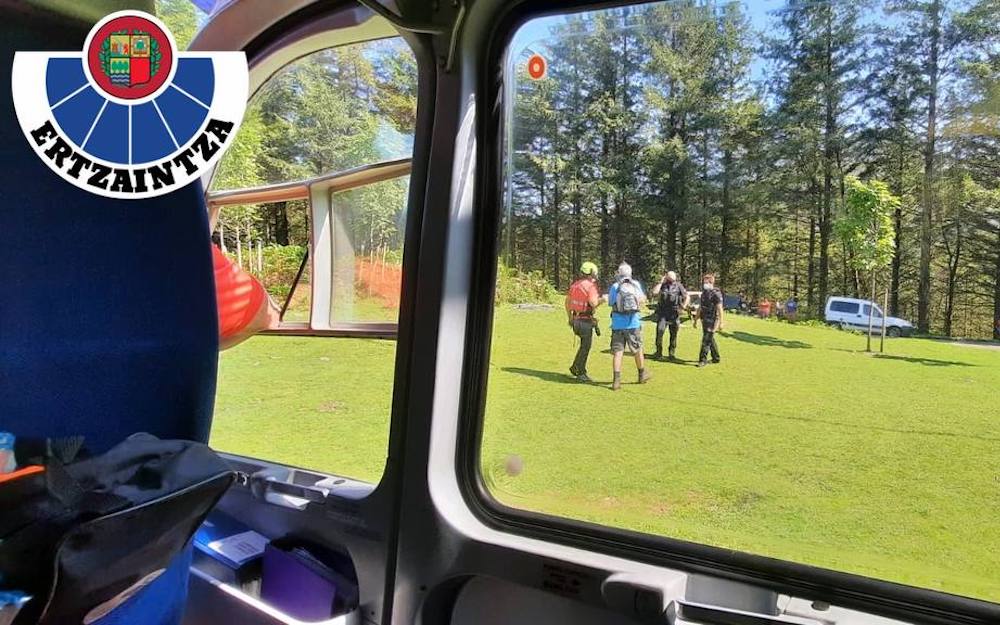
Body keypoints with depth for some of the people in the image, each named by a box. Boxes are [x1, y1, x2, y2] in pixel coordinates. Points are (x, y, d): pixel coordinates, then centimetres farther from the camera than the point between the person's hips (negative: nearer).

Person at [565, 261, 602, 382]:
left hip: (576, 319, 8)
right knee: (585, 347, 2)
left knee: (584, 345, 21)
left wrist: (569, 317, 25)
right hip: (586, 321, -8)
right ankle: (580, 373, 8)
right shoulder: (591, 286, -15)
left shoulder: (574, 284, 9)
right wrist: (601, 299, -2)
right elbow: (594, 304, -23)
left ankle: (575, 367, 26)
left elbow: (567, 301, 16)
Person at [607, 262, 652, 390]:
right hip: (633, 323, 1)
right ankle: (642, 375, 31)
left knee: (617, 351, 2)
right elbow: (642, 300, 10)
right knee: (637, 349, 15)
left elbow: (610, 303, 3)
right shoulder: (636, 284, 1)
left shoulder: (614, 286, -4)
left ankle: (616, 379, -5)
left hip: (618, 324, -1)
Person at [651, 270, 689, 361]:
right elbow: (654, 293, -13)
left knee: (673, 335, 6)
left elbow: (687, 297, 8)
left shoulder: (678, 286, 4)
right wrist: (661, 282, -9)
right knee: (659, 331, -13)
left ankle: (672, 353, 18)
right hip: (663, 313, -1)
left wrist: (684, 305, -8)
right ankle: (658, 352, -2)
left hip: (674, 314, 1)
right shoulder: (662, 285, 4)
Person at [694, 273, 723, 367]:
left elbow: (719, 309, -15)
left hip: (712, 321, -9)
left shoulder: (716, 294, -13)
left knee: (706, 340, -9)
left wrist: (720, 323, -18)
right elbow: (700, 308, 21)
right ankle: (716, 358, 25)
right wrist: (696, 319, 22)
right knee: (710, 340, 15)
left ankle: (703, 360, -5)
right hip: (705, 320, 9)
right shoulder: (704, 293, 14)